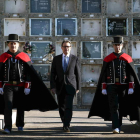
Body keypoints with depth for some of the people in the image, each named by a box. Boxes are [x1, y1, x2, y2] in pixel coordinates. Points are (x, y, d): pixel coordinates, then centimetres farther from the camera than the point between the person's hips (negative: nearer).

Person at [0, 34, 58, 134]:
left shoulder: (24, 57, 1)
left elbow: (29, 73, 0)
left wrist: (27, 87, -6)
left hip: (21, 86, 1)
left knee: (20, 107, 11)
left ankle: (20, 125, 29)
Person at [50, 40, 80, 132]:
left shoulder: (75, 59, 4)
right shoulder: (56, 59, 7)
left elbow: (78, 74, 6)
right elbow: (53, 74, 5)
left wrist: (78, 87, 4)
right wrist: (52, 86, -3)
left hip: (70, 86, -2)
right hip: (60, 86, 2)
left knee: (69, 106, -11)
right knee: (61, 107, 8)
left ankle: (67, 126, -8)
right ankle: (65, 123, 25)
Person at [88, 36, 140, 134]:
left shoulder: (127, 58, 2)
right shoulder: (107, 59, 2)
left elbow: (132, 74, 0)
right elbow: (103, 75, 3)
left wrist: (131, 88, -8)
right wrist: (103, 88, -2)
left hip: (123, 87, 1)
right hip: (111, 87, -1)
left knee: (121, 107, 9)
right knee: (113, 106, -10)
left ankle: (118, 126, 24)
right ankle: (116, 127, -15)